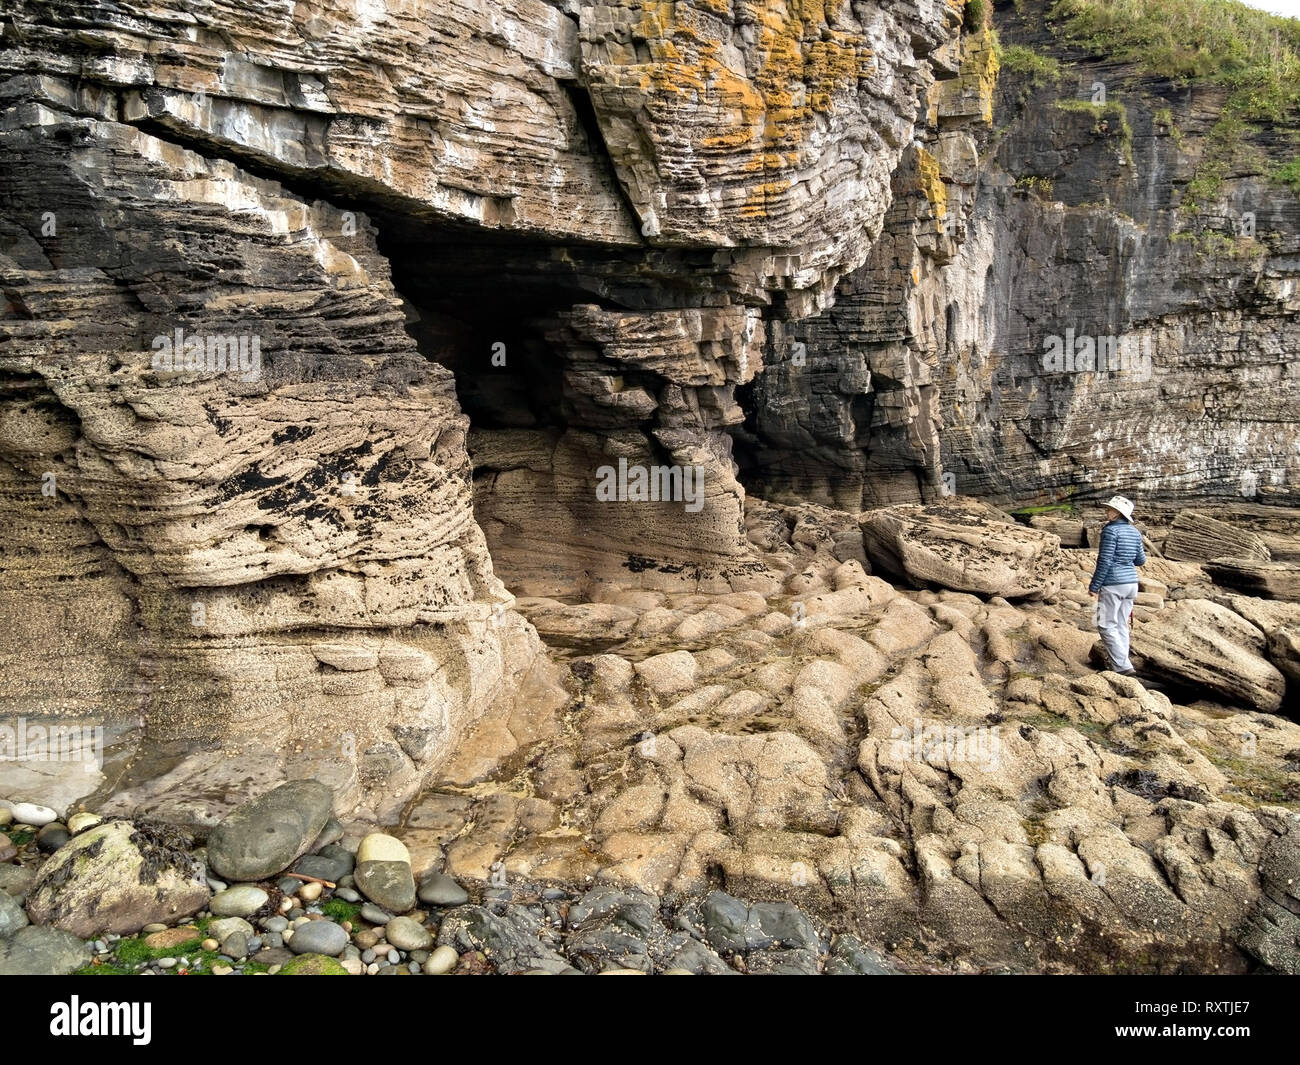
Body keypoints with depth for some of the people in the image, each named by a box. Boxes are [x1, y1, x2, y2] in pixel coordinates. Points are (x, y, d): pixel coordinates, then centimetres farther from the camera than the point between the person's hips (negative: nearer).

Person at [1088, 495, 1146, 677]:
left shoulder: (1111, 530, -14)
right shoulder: (1135, 532, 8)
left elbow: (1104, 562, -16)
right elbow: (1141, 561, 14)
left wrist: (1094, 586, -11)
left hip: (1113, 584, -8)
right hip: (1131, 582, 8)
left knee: (1106, 625, -2)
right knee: (1122, 625, 13)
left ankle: (1123, 666, -7)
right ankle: (1120, 663, 16)